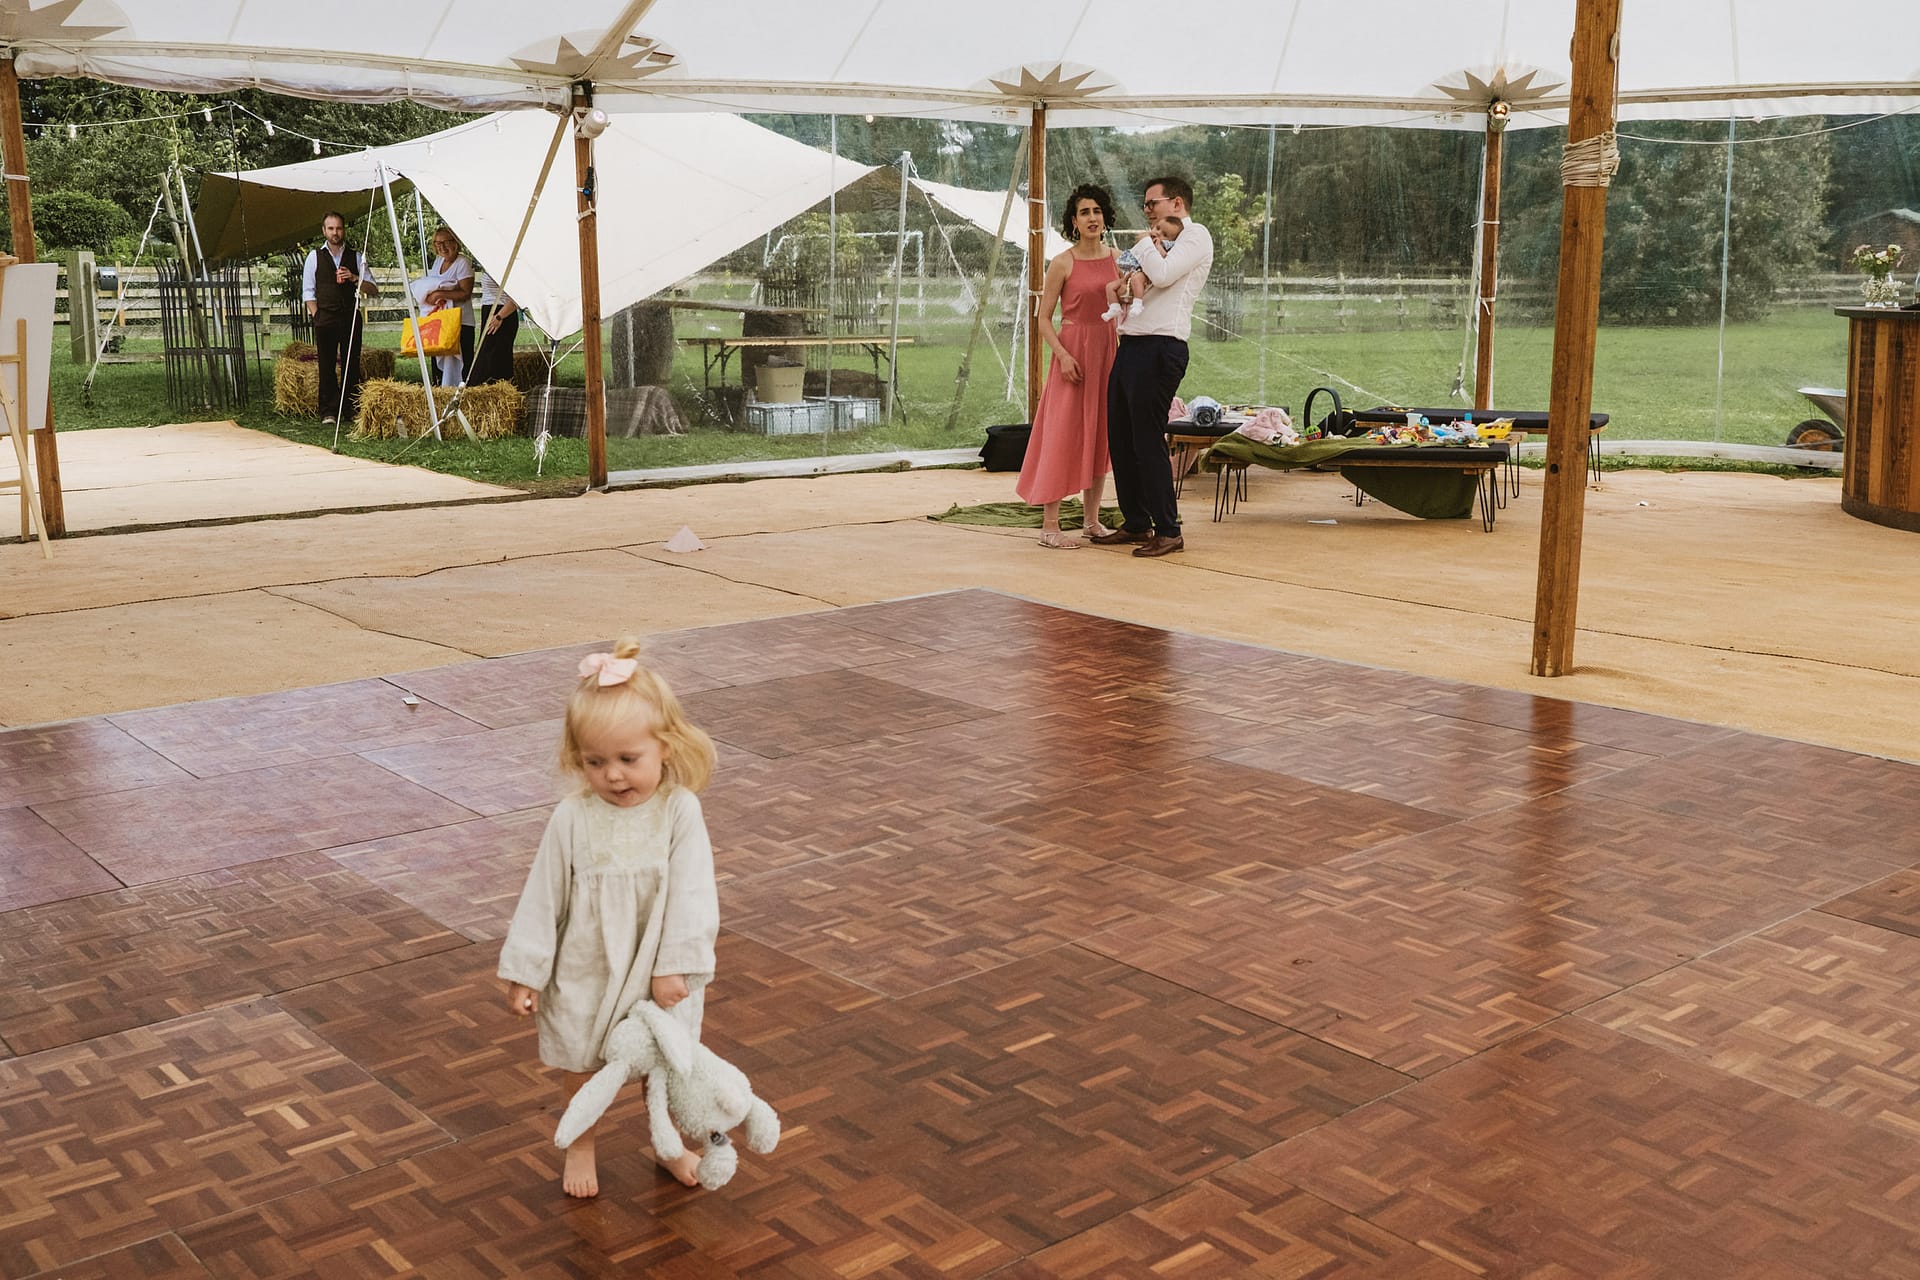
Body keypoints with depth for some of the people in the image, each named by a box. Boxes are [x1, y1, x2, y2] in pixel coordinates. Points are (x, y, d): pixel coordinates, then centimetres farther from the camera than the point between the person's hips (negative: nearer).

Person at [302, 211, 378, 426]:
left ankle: (351, 409, 7)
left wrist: (354, 278, -9)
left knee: (351, 365, 1)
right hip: (325, 318, -1)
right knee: (327, 365, -2)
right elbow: (308, 291, 7)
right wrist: (317, 317, -3)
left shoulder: (355, 257, 11)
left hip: (350, 318, 1)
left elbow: (373, 289, 8)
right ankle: (328, 412, 2)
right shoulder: (315, 257, 7)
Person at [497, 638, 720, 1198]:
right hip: (586, 972, 0)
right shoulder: (573, 819, -13)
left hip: (660, 975, 0)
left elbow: (692, 895, -15)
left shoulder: (680, 811, -16)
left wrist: (675, 965, -17)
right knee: (582, 1066, 17)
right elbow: (543, 899, -7)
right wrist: (523, 973, -4)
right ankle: (581, 1147, 42)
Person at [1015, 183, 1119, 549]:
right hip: (1073, 351, -5)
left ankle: (1092, 520, 19)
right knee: (1062, 435, -6)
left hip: (1108, 350, 6)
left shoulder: (1116, 258, 9)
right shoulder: (1063, 264, -6)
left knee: (1100, 436, 9)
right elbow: (1043, 319, -6)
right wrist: (1062, 355, -18)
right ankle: (1049, 525, -3)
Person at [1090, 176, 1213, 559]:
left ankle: (1168, 531, -1)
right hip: (1130, 347, 9)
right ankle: (1135, 524, 20)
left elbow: (1162, 274, -17)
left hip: (1160, 348, -9)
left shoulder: (1194, 236, -2)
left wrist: (1145, 243, 0)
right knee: (1120, 439, 10)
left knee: (1148, 442, -8)